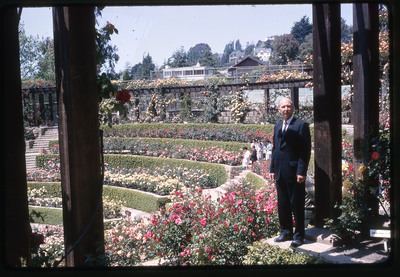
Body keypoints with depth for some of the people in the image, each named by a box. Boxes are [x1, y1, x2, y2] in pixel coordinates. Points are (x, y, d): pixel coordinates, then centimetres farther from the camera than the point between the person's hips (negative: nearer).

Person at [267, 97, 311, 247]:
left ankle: (299, 235, 12)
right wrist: (272, 169, 14)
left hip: (294, 173, -7)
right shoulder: (277, 126, 15)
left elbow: (306, 150, -11)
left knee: (297, 205, 1)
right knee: (283, 204, 14)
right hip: (280, 173, 7)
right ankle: (286, 232, 28)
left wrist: (301, 172, -16)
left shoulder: (301, 125, -7)